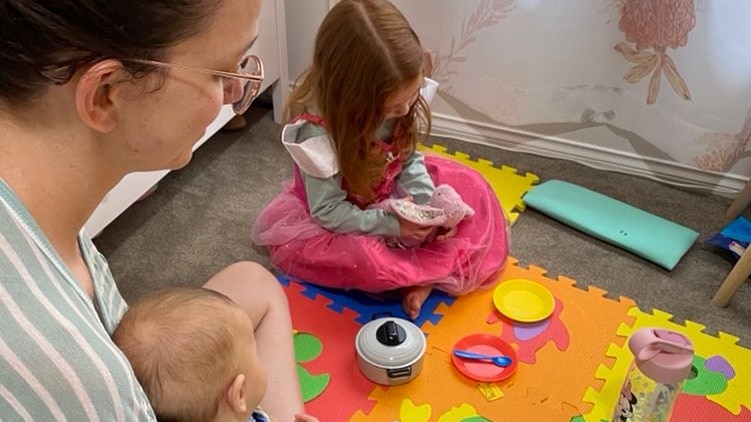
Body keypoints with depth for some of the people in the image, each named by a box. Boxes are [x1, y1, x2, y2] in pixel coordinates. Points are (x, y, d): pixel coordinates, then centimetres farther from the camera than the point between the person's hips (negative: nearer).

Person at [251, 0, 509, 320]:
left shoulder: (397, 101, -19)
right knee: (359, 257, -36)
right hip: (332, 216, -6)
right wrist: (392, 225, -33)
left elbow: (410, 161, -7)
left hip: (387, 194, 6)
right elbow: (329, 211, -27)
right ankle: (436, 269, -8)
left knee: (468, 187, -7)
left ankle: (424, 274, -19)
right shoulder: (316, 130, -34)